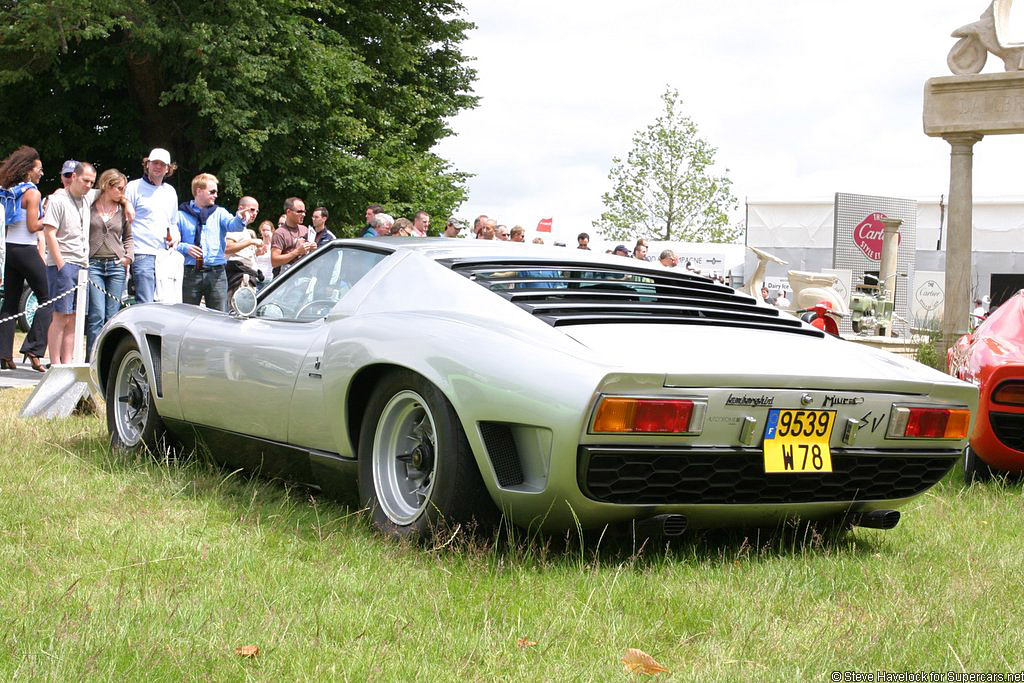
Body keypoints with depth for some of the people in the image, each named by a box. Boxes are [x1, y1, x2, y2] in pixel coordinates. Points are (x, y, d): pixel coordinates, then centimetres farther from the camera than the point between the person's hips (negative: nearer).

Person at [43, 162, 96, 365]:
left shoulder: (87, 200, 15)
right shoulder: (59, 200, -5)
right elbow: (49, 233, -12)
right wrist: (61, 265, -17)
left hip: (82, 266, 7)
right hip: (63, 266, -7)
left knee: (73, 318, 5)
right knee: (61, 317, -9)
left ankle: (67, 363, 7)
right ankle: (55, 366, -7)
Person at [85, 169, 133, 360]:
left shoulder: (123, 210, 14)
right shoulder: (89, 206, 1)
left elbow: (128, 237, 24)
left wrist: (129, 256, 8)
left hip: (116, 266, 4)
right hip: (93, 264, -4)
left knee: (112, 316, 3)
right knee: (97, 315, -12)